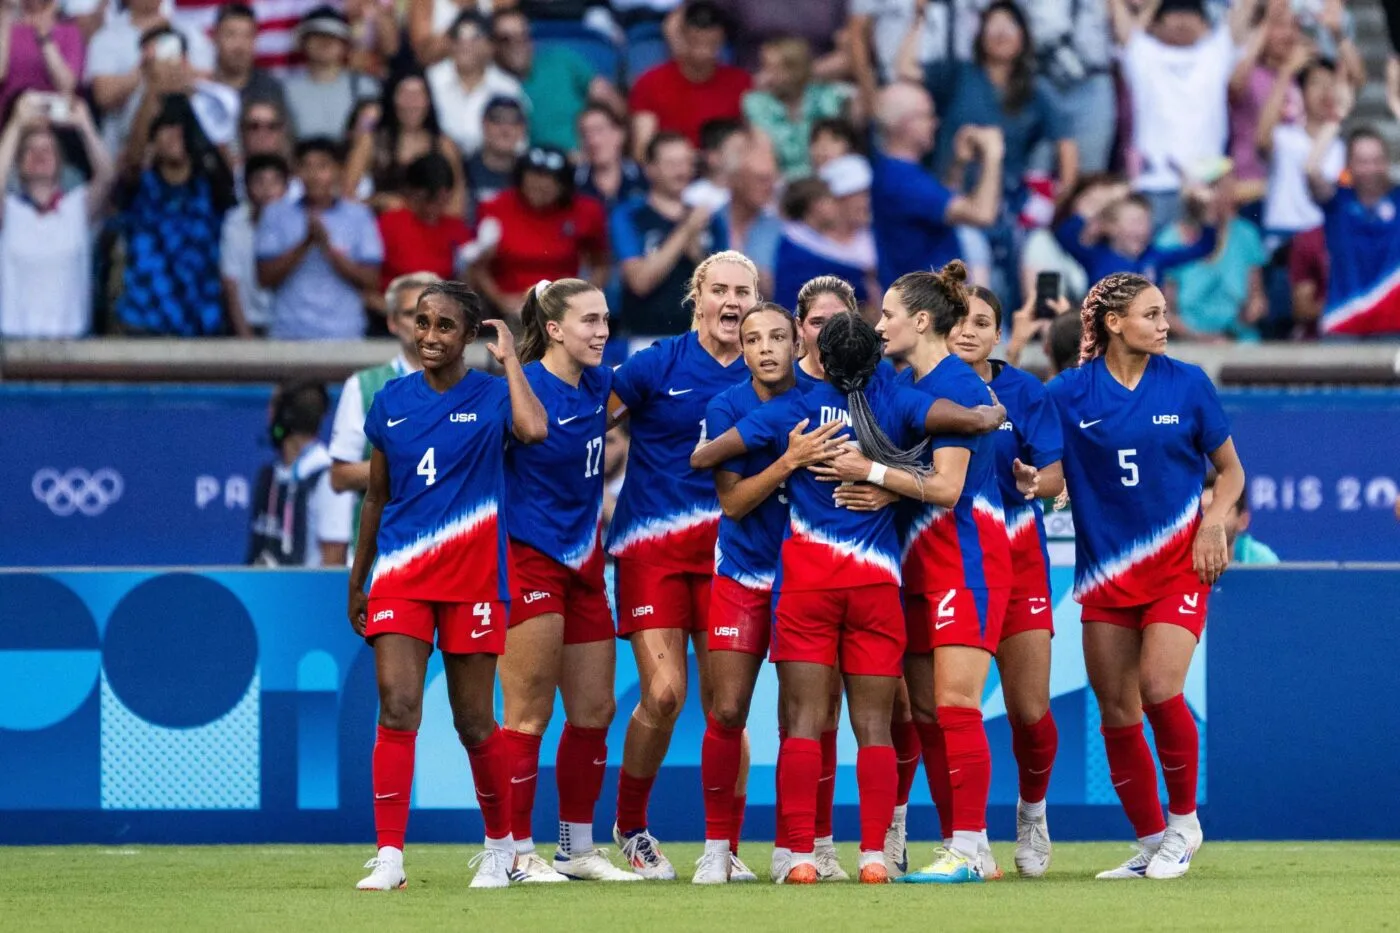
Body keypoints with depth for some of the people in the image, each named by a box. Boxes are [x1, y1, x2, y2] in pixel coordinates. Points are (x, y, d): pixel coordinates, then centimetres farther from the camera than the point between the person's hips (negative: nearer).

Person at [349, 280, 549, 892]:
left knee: (474, 722, 5)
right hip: (400, 574, 2)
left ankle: (500, 845, 26)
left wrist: (509, 358, -13)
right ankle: (389, 857, -13)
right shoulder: (391, 401, 8)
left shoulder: (491, 395, -2)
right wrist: (357, 579, 19)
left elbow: (533, 429, -26)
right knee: (397, 706, -12)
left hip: (473, 578, -2)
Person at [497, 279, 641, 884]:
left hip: (583, 561, 8)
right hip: (530, 559, -8)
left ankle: (578, 849, 18)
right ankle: (518, 853, 0)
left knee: (595, 710, 9)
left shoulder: (600, 385, 7)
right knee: (529, 715, -5)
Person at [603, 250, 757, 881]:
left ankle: (725, 847, 7)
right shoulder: (659, 365, -4)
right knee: (663, 694, -10)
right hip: (654, 544, -3)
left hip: (727, 546, 3)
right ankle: (630, 828, 11)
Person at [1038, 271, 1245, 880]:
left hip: (1178, 562, -2)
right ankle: (1151, 843, 14)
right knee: (1115, 709, 1)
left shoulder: (1187, 384, 0)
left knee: (1158, 688, -18)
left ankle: (1184, 819, 3)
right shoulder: (1068, 393, -1)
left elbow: (1230, 469, 9)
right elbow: (1034, 465, 2)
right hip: (1105, 571, 2)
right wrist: (1031, 479, -21)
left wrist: (1214, 524, -7)